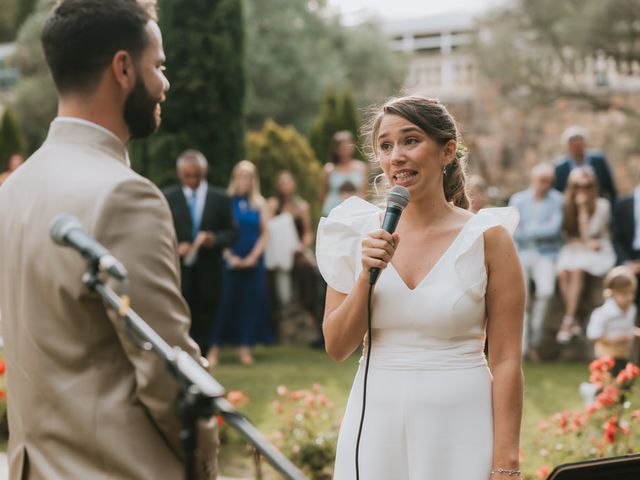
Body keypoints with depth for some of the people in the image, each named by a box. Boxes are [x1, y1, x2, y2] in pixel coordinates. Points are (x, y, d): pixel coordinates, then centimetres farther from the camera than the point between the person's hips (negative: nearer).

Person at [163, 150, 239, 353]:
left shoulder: (220, 199, 6)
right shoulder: (168, 197, 4)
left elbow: (232, 233, 6)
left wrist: (215, 239, -14)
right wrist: (174, 248, -15)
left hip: (207, 277, 1)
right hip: (178, 275, -1)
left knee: (202, 332, 5)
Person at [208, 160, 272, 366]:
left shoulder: (260, 203, 6)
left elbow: (264, 234, 5)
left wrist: (253, 257, -6)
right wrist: (230, 256, -10)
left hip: (253, 262, 2)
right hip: (231, 260, -2)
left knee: (251, 301, 1)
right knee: (225, 301, -4)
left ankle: (245, 346, 8)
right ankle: (215, 347, 1)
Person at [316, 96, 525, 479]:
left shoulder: (487, 239, -6)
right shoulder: (363, 234, 2)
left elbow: (506, 361, -8)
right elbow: (337, 347, 2)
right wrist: (367, 275, -13)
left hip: (458, 429, -2)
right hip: (376, 424, 3)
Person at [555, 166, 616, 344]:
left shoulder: (602, 205, -8)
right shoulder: (566, 205, 0)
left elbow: (587, 233, -14)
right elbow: (565, 235, 2)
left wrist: (583, 208, -17)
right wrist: (584, 243, -11)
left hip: (597, 251, -3)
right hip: (573, 249, 3)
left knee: (576, 269, -33)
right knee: (562, 271, -29)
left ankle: (567, 321, -31)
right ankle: (573, 322, -22)